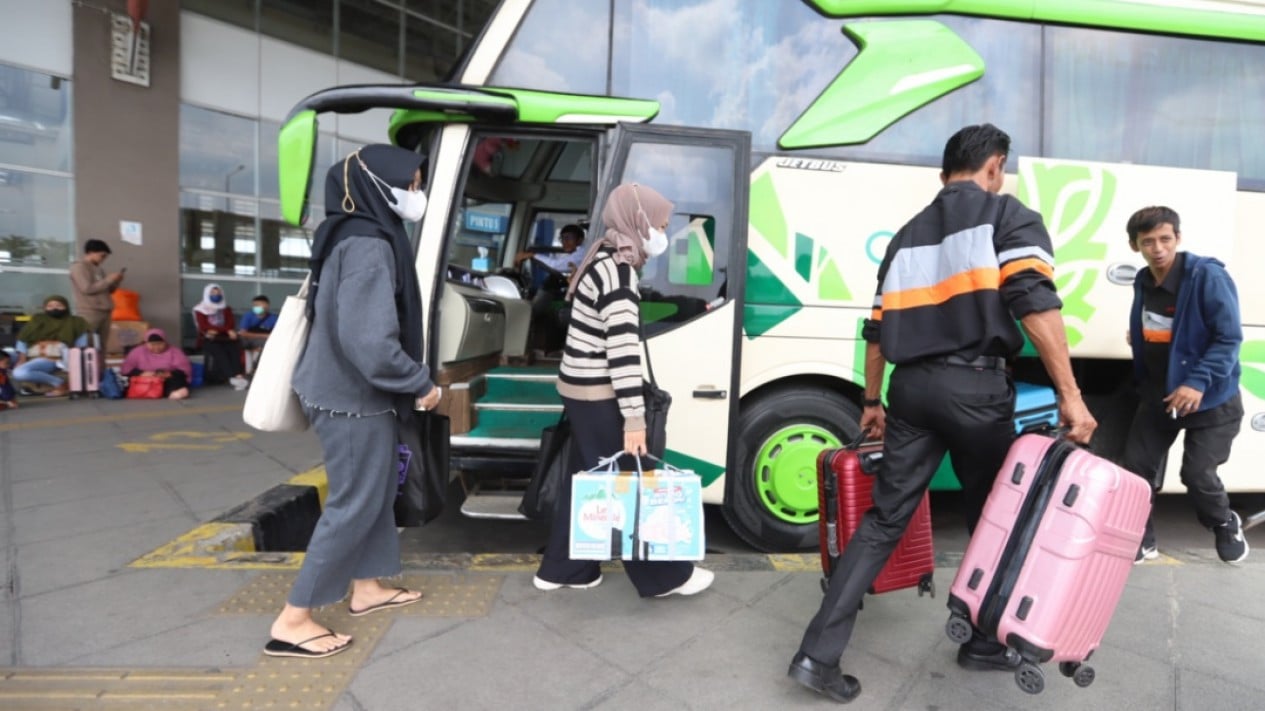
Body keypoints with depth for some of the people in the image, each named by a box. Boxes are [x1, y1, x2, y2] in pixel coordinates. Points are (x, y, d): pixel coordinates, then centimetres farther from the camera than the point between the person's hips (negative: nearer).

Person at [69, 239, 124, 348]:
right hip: (89, 313, -7)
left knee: (101, 346, 5)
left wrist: (117, 281, 3)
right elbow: (87, 289, -16)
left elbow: (107, 290, 21)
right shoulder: (79, 267, -6)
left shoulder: (99, 269, 16)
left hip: (104, 312, 7)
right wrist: (109, 279, -12)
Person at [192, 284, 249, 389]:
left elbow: (231, 325, 4)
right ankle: (236, 377, -48)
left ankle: (237, 377, -47)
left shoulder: (226, 309, 16)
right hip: (208, 340, -2)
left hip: (224, 338, 2)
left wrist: (217, 330, -17)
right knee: (219, 351, -35)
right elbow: (204, 327, -9)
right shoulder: (200, 310, 6)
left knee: (235, 345, -32)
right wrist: (227, 330, -19)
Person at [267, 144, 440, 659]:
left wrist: (411, 381, 10)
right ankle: (293, 620, 13)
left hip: (352, 390, 10)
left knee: (376, 493, 19)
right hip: (353, 397, -10)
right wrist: (421, 383, -16)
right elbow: (371, 341, -28)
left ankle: (367, 588, 34)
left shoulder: (360, 236, 10)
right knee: (353, 504, 1)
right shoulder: (368, 245, -21)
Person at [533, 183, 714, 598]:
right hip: (597, 396, -10)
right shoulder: (618, 272, -20)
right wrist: (634, 419, -24)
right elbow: (622, 352, -25)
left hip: (583, 389, 10)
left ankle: (561, 569, 28)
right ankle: (663, 577, 16)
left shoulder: (605, 260, 12)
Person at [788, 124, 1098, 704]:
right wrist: (1069, 395, -9)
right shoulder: (1008, 215, 4)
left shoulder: (908, 233, 19)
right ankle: (986, 642, 33)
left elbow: (877, 329, 18)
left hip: (912, 386, 5)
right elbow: (1036, 305, -11)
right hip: (974, 385, -4)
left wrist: (873, 401, 24)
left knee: (884, 519, 7)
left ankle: (817, 655, 4)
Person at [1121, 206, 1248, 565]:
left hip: (1210, 398, -6)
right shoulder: (1143, 282, 4)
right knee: (1135, 467, 2)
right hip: (1157, 394, 6)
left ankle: (1227, 527, 29)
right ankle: (1140, 541, 18)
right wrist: (1142, 375, 8)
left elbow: (1229, 338, -19)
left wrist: (1199, 382, -28)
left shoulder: (1208, 276, -17)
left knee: (1197, 473, -4)